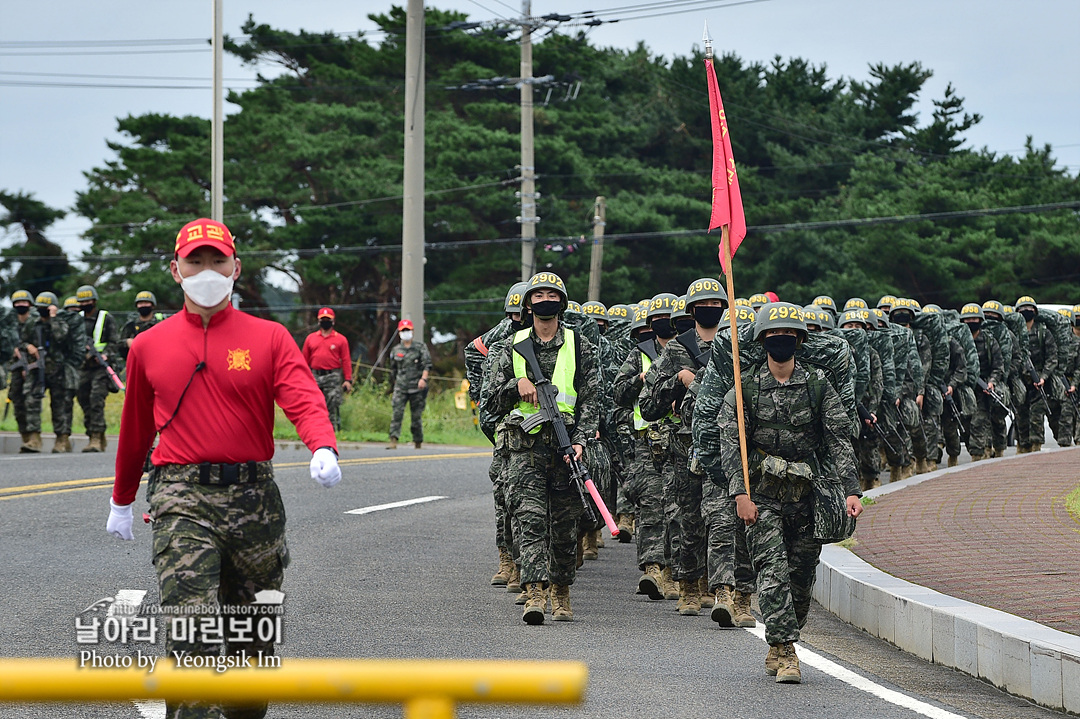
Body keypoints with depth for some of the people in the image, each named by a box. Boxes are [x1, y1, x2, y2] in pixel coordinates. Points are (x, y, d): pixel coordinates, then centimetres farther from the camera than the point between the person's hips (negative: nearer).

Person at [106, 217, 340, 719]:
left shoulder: (269, 338, 4)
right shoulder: (149, 347, 9)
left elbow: (304, 400, -11)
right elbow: (135, 430, 21)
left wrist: (323, 449, -32)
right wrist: (121, 500, 27)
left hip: (255, 497, 1)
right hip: (182, 501, -1)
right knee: (191, 635, -16)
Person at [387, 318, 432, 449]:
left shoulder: (421, 348, 5)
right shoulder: (396, 350, 14)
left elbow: (427, 365, -4)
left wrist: (423, 379, -19)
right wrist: (394, 383, 21)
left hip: (417, 388, -2)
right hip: (400, 388, 2)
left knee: (416, 416, 1)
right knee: (397, 413, -14)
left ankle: (418, 442, 12)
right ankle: (393, 441, -20)